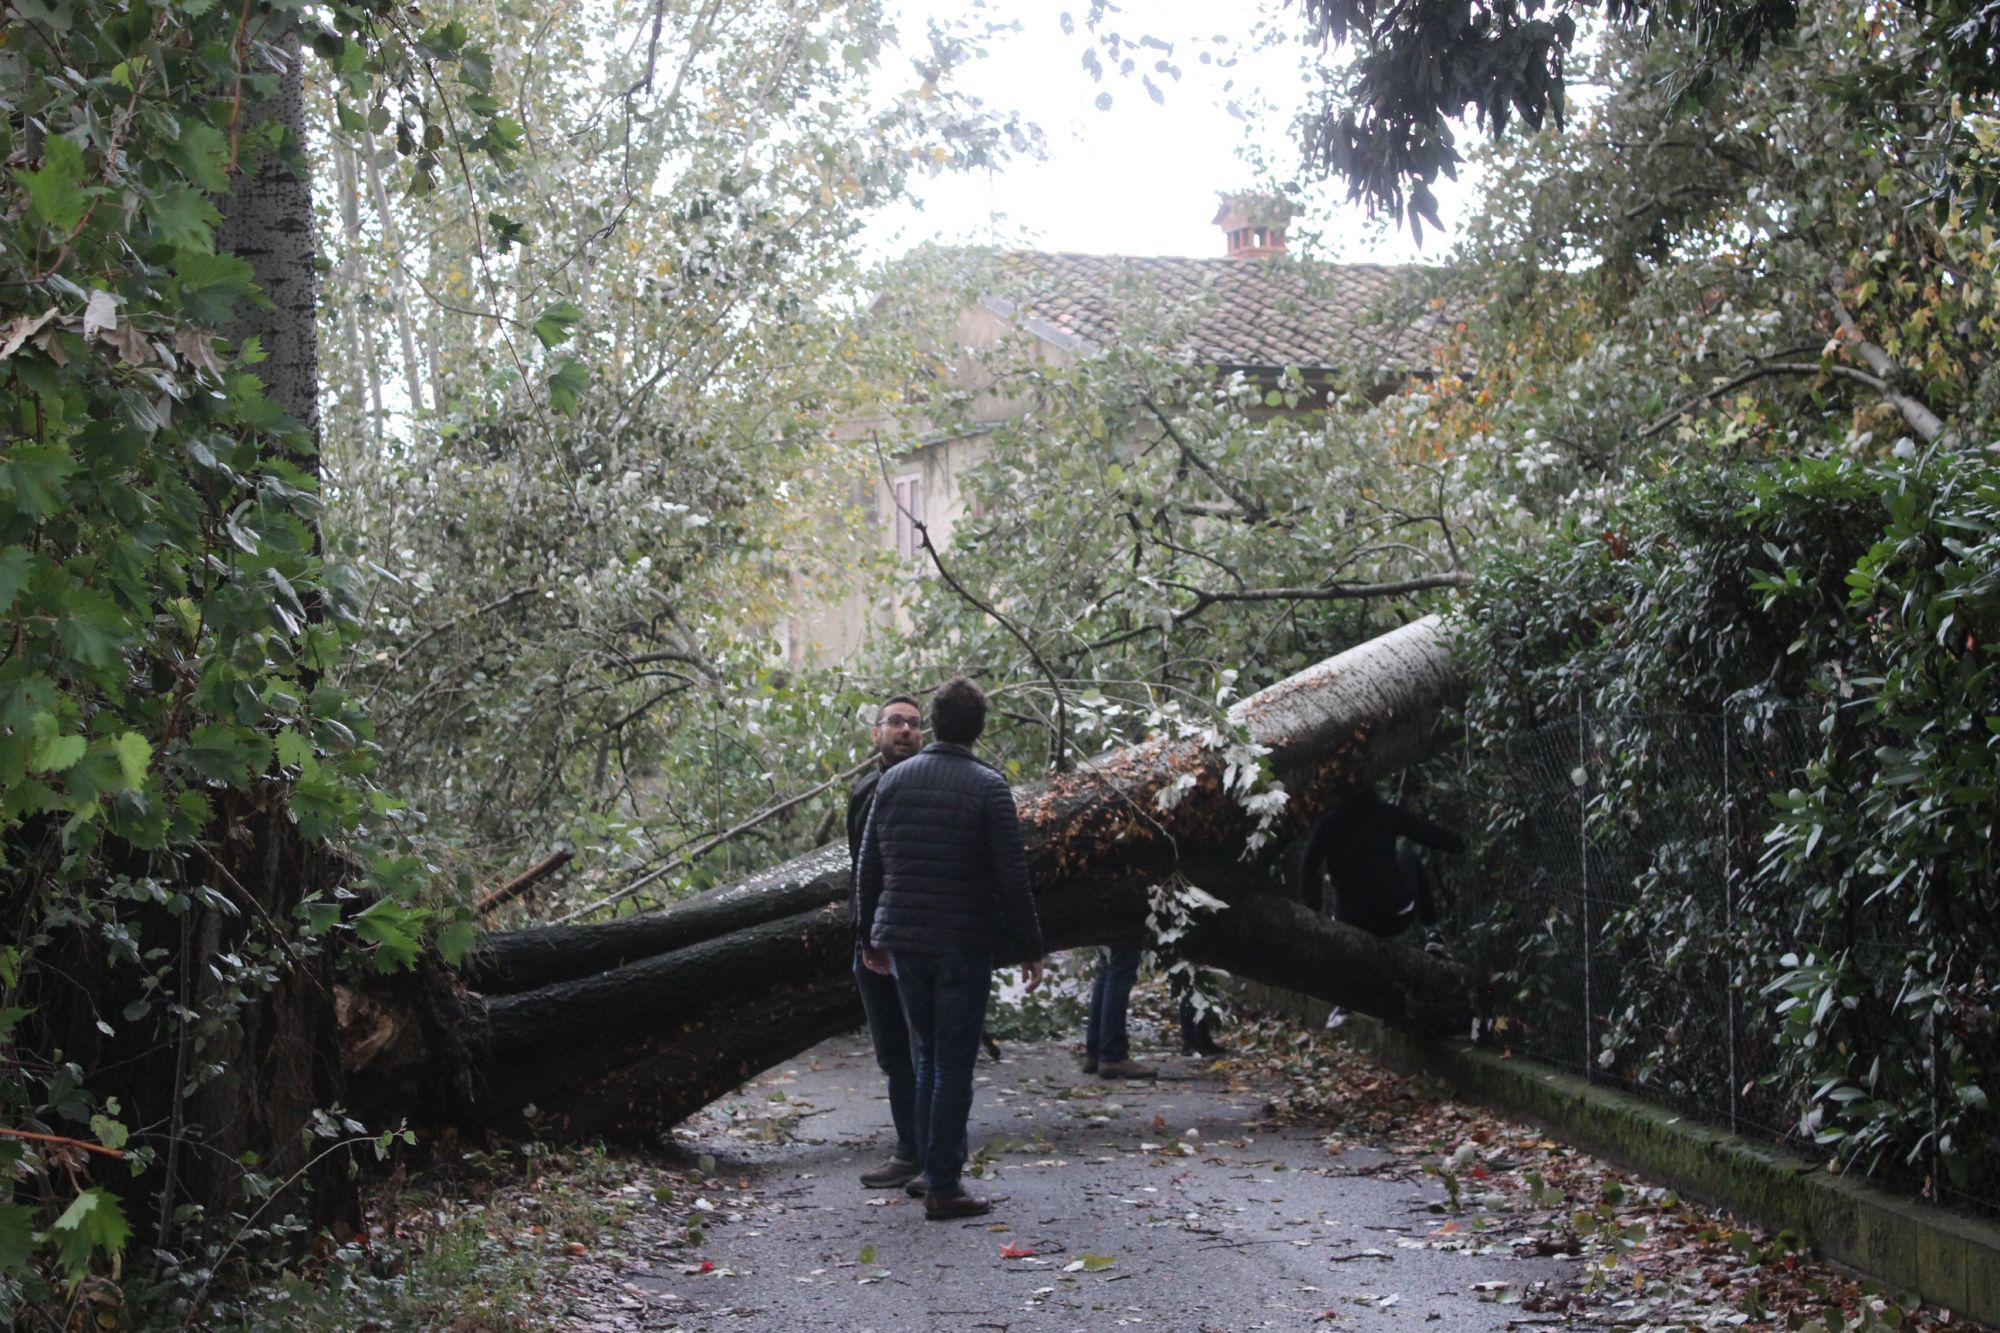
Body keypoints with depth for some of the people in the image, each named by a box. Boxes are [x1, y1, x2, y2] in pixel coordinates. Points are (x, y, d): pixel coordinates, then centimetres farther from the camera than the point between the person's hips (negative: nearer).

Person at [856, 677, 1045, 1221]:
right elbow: (1011, 877, -12)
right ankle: (943, 1187, 0)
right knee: (954, 1065, 0)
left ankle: (933, 1171, 20)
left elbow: (869, 866, 9)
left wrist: (870, 936, 19)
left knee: (927, 1059, 16)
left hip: (903, 943, 5)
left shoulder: (893, 781, 5)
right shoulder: (988, 787, -10)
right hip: (963, 946, -5)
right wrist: (1029, 948, -5)